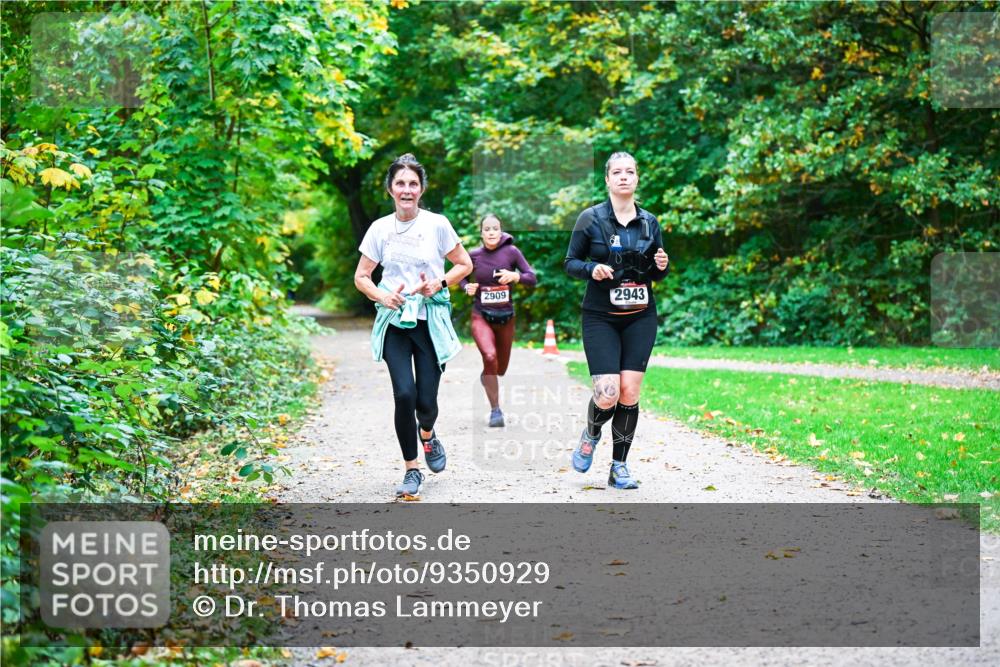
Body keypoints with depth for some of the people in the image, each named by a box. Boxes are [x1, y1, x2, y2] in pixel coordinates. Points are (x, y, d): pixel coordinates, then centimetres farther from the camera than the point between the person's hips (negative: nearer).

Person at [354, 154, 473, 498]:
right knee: (404, 394, -15)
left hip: (431, 320, -1)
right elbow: (361, 277, 9)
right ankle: (411, 469, 2)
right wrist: (382, 296, -11)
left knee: (426, 400, -3)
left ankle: (427, 434, 35)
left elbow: (464, 264, 7)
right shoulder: (380, 229, 2)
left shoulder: (437, 224, -2)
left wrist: (439, 283, -10)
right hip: (394, 321, 1)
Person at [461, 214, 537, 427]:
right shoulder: (474, 255, -5)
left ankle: (485, 376, 54)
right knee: (490, 356, -28)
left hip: (506, 317, 2)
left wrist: (515, 276, -25)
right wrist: (467, 287, -9)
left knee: (500, 368, 14)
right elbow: (462, 277, 13)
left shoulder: (511, 252, -8)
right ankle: (495, 410, -15)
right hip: (481, 316, -2)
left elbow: (533, 278, -7)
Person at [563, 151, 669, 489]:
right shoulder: (591, 218, -3)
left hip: (640, 318, 3)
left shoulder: (649, 222, 6)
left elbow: (656, 274, 15)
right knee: (608, 395, -13)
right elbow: (570, 262, 1)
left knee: (630, 392, -4)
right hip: (601, 318, -3)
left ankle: (619, 467, 9)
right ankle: (591, 435, 21)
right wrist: (592, 269, -19)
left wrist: (661, 267, -8)